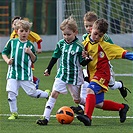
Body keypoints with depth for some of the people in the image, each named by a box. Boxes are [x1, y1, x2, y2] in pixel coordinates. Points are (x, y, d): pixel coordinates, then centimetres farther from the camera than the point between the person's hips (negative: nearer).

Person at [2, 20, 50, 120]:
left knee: (32, 92, 0)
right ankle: (14, 113, 7)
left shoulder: (30, 45, 4)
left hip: (26, 73, -1)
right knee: (11, 93, -7)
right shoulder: (12, 42, 5)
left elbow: (34, 60, 10)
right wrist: (7, 60, -5)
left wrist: (31, 53, -10)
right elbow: (4, 53, 14)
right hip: (13, 72, 1)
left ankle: (47, 94, 28)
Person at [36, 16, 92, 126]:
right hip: (62, 74, 3)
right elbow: (55, 57, 13)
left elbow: (82, 63, -7)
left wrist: (87, 60, -29)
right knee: (54, 94, -13)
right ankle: (45, 118, -14)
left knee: (77, 100, 8)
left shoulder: (79, 46, -12)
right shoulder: (61, 44, 0)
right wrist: (48, 69, 17)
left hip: (75, 76, -3)